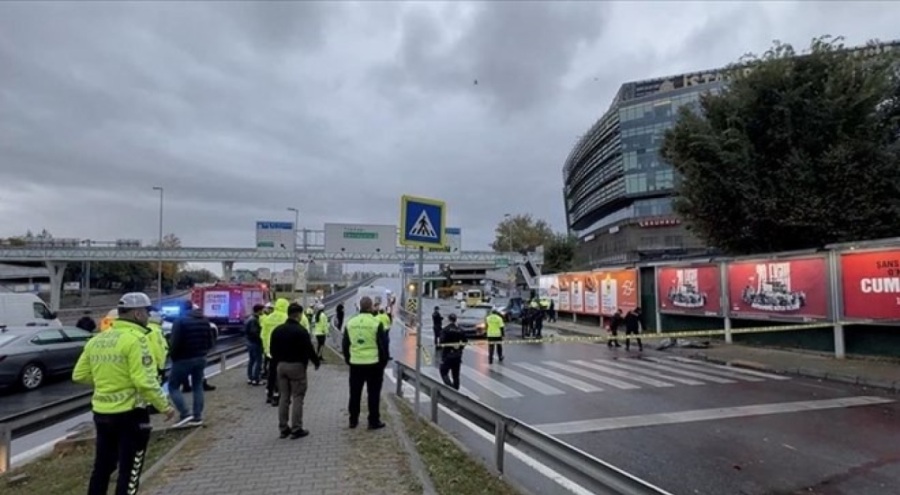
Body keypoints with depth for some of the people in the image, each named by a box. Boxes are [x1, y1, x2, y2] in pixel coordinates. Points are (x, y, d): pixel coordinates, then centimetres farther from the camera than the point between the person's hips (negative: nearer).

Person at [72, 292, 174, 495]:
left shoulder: (97, 340, 6)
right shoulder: (135, 339, -18)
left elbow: (79, 375, 10)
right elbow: (145, 382, -22)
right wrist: (165, 406, -11)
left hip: (101, 413, 8)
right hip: (130, 414, -7)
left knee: (102, 467, 21)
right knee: (129, 472, 5)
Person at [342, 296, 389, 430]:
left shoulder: (350, 323, 2)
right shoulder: (376, 323, -11)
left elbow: (345, 344, 10)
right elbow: (383, 345, -7)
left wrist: (348, 360, 20)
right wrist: (384, 361, 4)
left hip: (355, 364, 4)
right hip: (373, 363, -4)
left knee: (355, 394, 15)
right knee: (373, 394, 5)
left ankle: (353, 420, 23)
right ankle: (374, 421, 8)